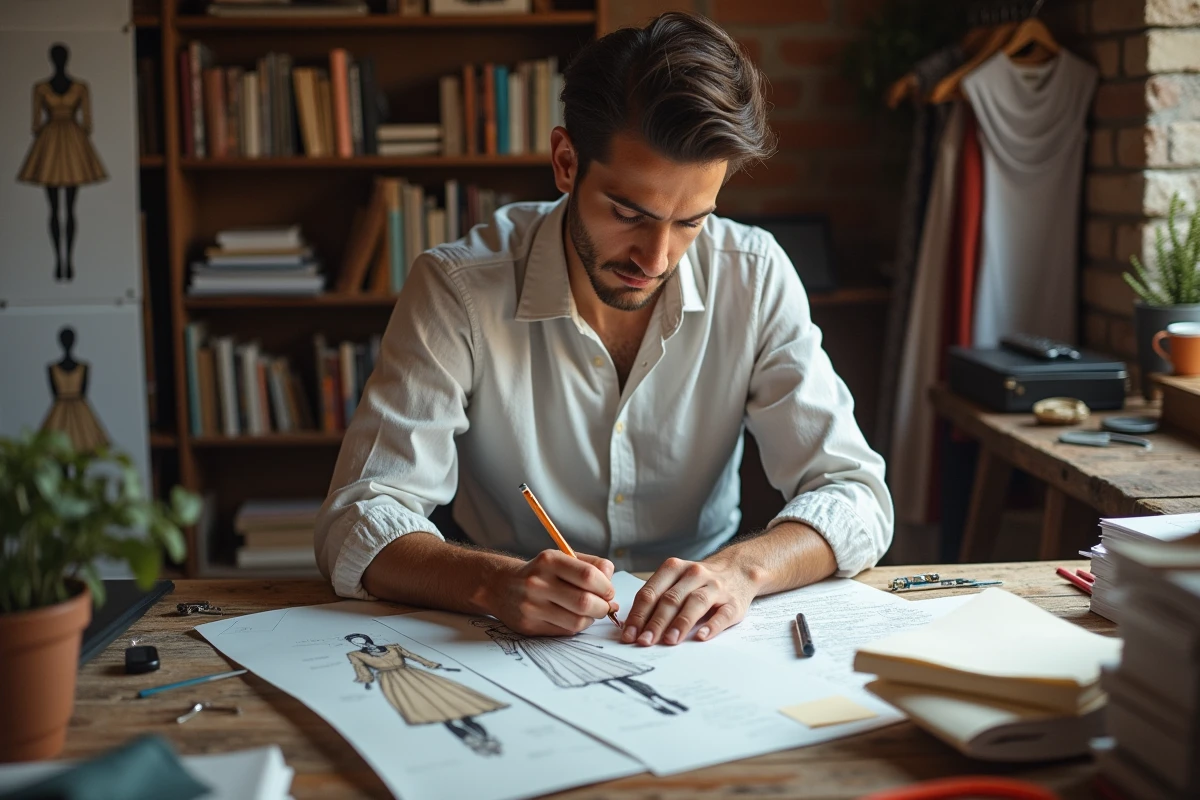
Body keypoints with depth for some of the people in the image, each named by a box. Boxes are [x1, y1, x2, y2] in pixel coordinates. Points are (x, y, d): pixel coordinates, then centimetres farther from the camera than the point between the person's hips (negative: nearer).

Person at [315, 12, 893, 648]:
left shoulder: (755, 279, -8)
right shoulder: (457, 290, -14)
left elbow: (855, 497, -8)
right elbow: (357, 526, -16)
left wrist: (741, 568, -29)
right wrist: (496, 583, -36)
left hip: (698, 646, 2)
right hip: (509, 645, -1)